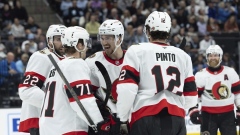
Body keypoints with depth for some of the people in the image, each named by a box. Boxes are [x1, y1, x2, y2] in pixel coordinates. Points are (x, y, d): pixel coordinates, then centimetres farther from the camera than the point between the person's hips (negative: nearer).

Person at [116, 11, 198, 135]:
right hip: (176, 119, 4)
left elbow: (126, 89, -7)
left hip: (145, 119, -4)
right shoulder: (183, 56, 15)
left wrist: (123, 119, 1)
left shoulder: (137, 52, 2)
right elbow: (190, 96, 18)